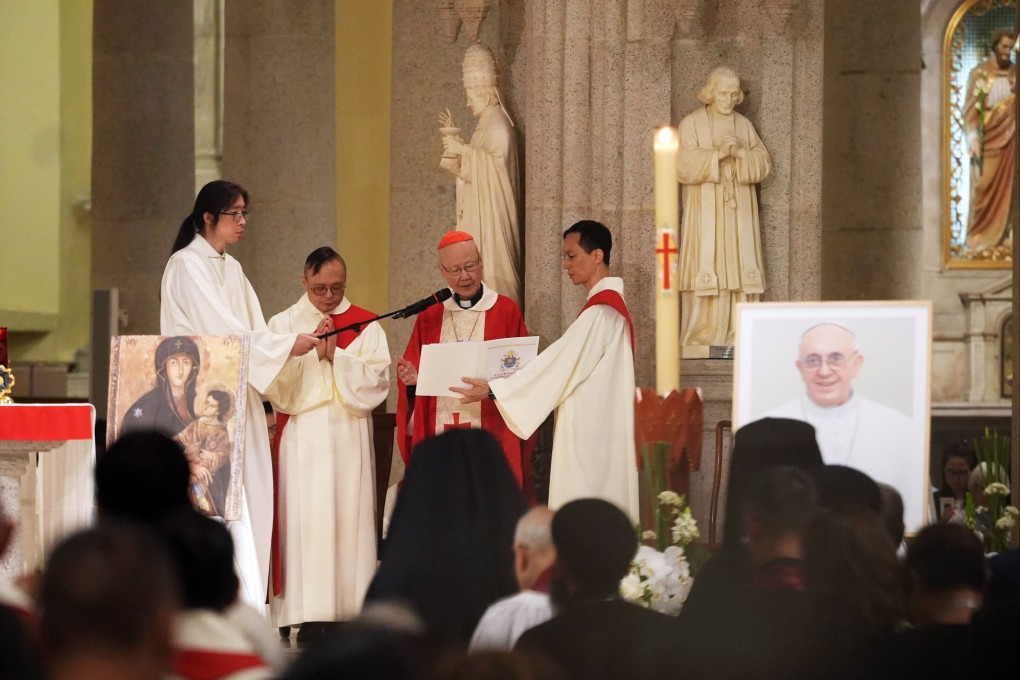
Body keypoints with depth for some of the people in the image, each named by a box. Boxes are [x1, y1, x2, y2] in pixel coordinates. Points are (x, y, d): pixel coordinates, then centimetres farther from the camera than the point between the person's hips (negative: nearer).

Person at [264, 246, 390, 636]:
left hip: (350, 439, 1)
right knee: (304, 522, -8)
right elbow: (277, 386, -2)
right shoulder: (283, 325, 8)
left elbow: (375, 383, -2)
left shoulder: (365, 326, 9)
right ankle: (309, 618, -9)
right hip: (301, 440, -1)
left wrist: (335, 355, -10)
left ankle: (348, 606, 0)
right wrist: (310, 352, -12)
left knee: (348, 515, -3)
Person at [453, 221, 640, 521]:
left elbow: (559, 364, -18)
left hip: (589, 432, -10)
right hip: (598, 428, 10)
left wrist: (494, 391, -13)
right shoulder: (610, 303, 15)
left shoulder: (601, 311, -17)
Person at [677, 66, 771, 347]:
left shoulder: (744, 125, 14)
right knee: (706, 277, -10)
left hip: (739, 215, 4)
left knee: (739, 276, -1)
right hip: (704, 215, -4)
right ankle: (701, 342, -9)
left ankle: (736, 340, 1)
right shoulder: (691, 124, 2)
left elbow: (763, 165, 7)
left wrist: (740, 152, -11)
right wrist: (719, 154, -16)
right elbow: (684, 166, -9)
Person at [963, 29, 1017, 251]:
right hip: (987, 137, -3)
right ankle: (980, 237, -1)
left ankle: (1004, 236, 5)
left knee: (1008, 187, 1)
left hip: (1010, 139, 3)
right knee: (984, 186, -5)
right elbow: (971, 108, -4)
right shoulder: (979, 73, -1)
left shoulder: (1015, 73, 8)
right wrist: (973, 137, -13)